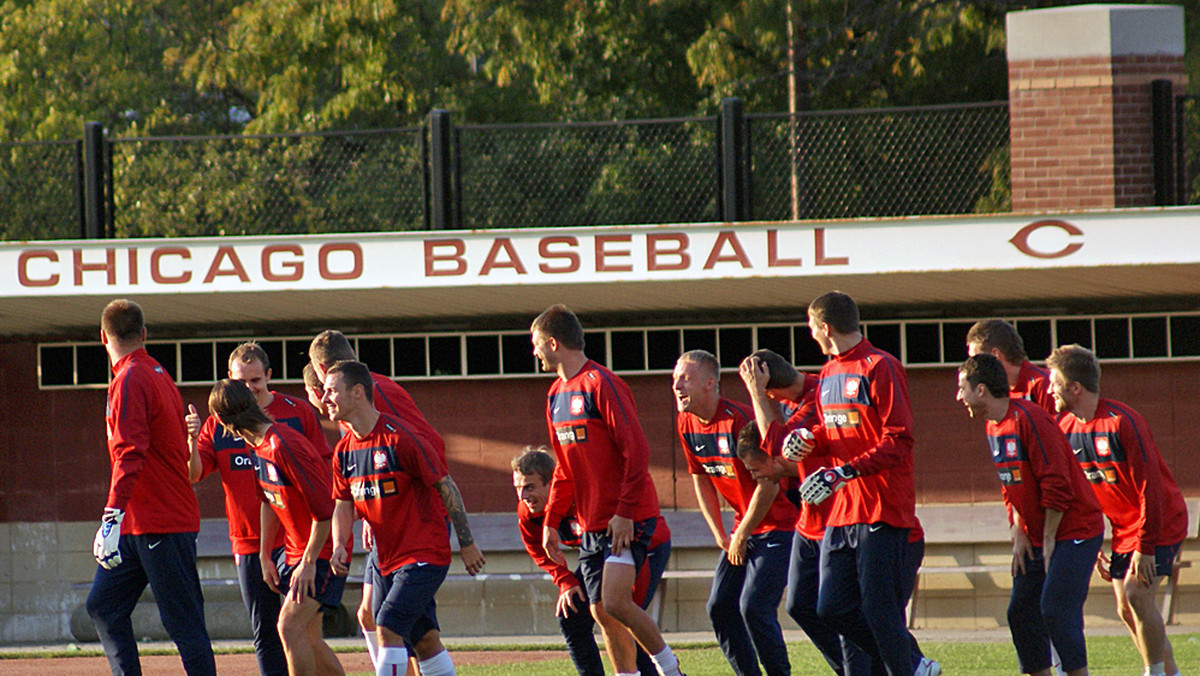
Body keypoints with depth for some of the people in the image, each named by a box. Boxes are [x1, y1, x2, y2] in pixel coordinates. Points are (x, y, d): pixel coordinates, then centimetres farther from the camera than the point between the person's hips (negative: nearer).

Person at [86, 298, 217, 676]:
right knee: (103, 606, 11)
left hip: (160, 527, -10)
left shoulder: (129, 381, -13)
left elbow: (130, 455, -25)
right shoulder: (159, 376, 15)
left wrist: (112, 518, -32)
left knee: (183, 622, -8)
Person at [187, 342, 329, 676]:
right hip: (248, 543, 4)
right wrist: (192, 441, -22)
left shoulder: (298, 413, 1)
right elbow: (193, 475, -2)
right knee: (264, 631, 7)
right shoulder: (217, 424, 7)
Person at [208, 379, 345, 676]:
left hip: (322, 551, -10)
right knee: (307, 638, 11)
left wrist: (309, 562, -21)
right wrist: (265, 556, 18)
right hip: (294, 549, 10)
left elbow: (324, 510, -25)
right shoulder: (256, 445, 5)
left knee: (290, 626, -18)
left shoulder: (284, 446, -25)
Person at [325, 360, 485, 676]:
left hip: (424, 554, -8)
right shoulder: (344, 451, 5)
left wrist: (467, 544, -9)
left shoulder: (400, 437, -17)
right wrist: (339, 546, -6)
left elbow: (446, 486, -12)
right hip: (387, 560, 8)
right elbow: (344, 504, 14)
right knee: (424, 640, 10)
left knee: (389, 629, -18)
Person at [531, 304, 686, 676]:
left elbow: (637, 451, -18)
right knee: (601, 612, 5)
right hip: (592, 523, 9)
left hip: (627, 519, -9)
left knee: (615, 602, -19)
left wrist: (624, 513, -22)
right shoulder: (556, 394, 14)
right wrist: (551, 521, 16)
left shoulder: (600, 384, -13)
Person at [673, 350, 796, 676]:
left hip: (779, 525, -8)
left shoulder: (738, 419, -23)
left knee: (753, 607, -17)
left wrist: (742, 536, -13)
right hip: (744, 529, 8)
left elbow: (769, 484, -21)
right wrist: (721, 536, 9)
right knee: (720, 607, 3)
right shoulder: (687, 423, 2)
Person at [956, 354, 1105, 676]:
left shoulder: (1029, 419, -19)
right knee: (1021, 612, 5)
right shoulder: (993, 428, 10)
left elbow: (1056, 483, -21)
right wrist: (1019, 534, 7)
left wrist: (1049, 539, -16)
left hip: (1074, 531, -9)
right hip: (1036, 537, 9)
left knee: (1056, 610, -17)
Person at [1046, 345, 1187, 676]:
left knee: (1137, 594, -20)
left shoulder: (1122, 422, -24)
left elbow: (1149, 486, -23)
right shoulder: (1066, 428, -1)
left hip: (1161, 524, -8)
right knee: (1126, 609, 4)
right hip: (1123, 529, 8)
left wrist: (1145, 547, -24)